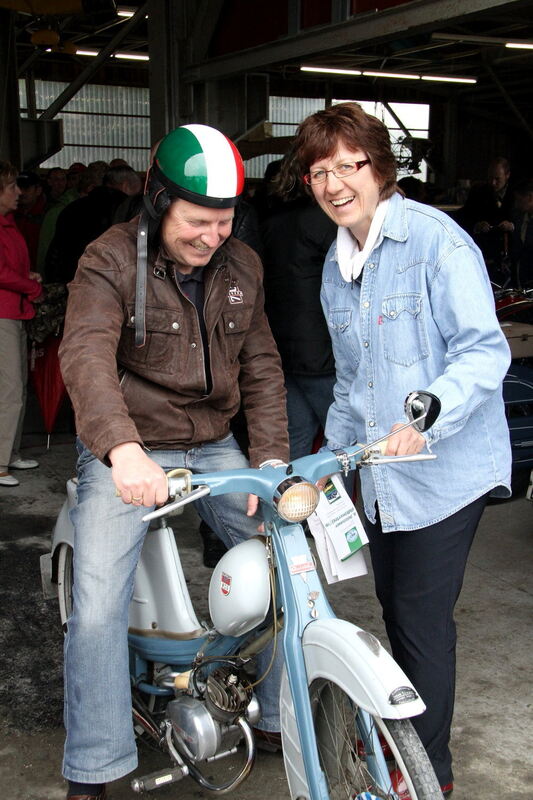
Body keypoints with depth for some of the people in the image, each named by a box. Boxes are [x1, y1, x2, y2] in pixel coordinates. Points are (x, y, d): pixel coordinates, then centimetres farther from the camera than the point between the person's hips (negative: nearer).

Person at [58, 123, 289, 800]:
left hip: (213, 448, 5)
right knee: (98, 611, -15)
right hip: (124, 457, -4)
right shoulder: (109, 263, -13)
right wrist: (123, 448, -49)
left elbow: (261, 369, 7)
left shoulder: (242, 268, 5)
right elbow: (86, 357, -30)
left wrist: (270, 462, -6)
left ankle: (288, 718, 20)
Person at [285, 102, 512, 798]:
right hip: (380, 474, 7)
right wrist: (333, 451, 17)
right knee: (394, 607, 18)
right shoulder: (335, 266, 12)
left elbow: (485, 349, -18)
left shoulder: (435, 239, -13)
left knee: (422, 619, -2)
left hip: (443, 470, -7)